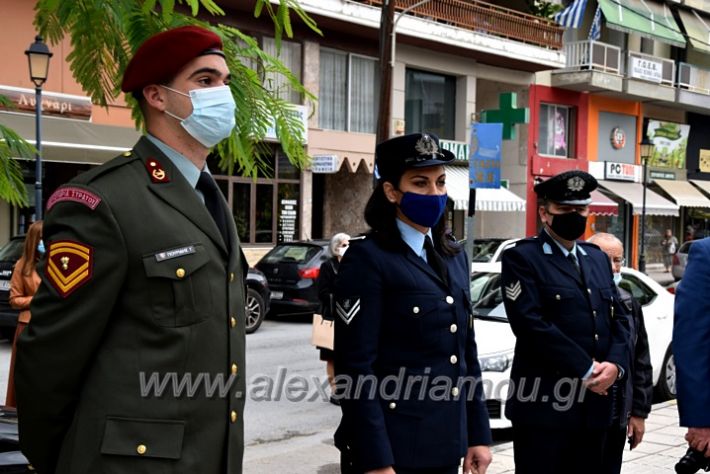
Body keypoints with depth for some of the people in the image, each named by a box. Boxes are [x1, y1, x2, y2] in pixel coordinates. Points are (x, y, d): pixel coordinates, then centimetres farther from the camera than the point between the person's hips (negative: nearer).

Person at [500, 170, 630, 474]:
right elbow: (531, 324, -16)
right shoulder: (522, 258, -5)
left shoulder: (597, 258, 17)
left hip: (595, 402, 7)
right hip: (543, 403, -6)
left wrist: (615, 364, -6)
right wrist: (586, 369, -15)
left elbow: (619, 318, 14)